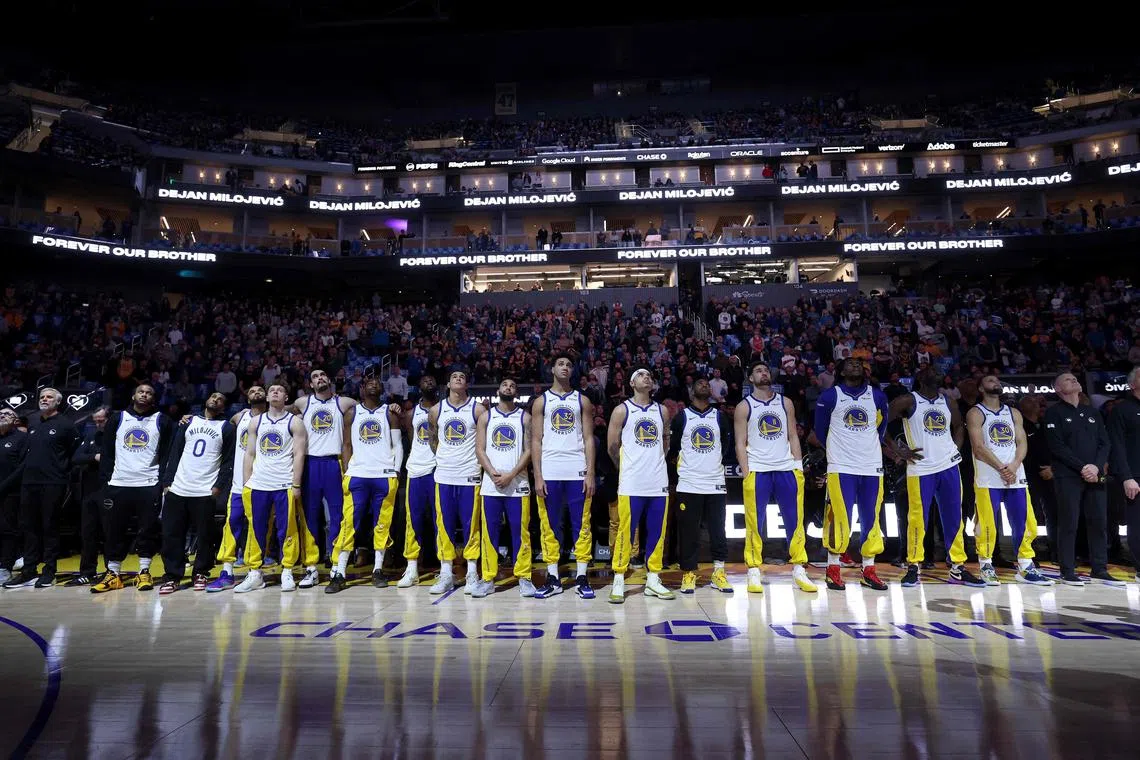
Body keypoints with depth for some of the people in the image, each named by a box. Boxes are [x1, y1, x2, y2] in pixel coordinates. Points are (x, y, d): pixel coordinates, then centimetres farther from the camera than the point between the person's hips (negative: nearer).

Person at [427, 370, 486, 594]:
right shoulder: (436, 410, 6)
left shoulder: (478, 409, -2)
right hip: (443, 475, 3)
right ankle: (446, 574, 14)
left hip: (470, 475, -3)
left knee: (471, 524, 2)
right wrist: (442, 458, 14)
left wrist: (482, 463, -2)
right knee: (443, 525, 5)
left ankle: (472, 573, 11)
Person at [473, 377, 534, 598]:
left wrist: (510, 475, -13)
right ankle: (488, 579, 14)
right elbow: (480, 449, 3)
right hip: (490, 484, 2)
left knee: (520, 532, 2)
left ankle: (523, 578, 12)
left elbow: (529, 450, -2)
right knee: (489, 532, 5)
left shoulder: (525, 417, 4)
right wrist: (493, 473, -11)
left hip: (517, 484, -1)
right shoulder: (486, 417, 9)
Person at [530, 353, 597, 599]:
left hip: (578, 472, 0)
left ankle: (581, 578, 13)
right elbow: (536, 440, 4)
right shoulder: (541, 401, 8)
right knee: (549, 526, 6)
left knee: (581, 525, 3)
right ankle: (553, 579, 16)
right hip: (549, 472, 0)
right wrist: (538, 476, -5)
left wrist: (590, 473, -4)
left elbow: (588, 439, 5)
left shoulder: (582, 401, 9)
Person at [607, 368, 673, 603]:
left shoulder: (662, 411, 10)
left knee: (657, 533, 8)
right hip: (631, 484, -4)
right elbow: (612, 446, 1)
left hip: (658, 482, 4)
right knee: (625, 532, -3)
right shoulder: (622, 410, -1)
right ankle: (619, 581, 7)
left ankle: (653, 580, 20)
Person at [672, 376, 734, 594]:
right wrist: (684, 464, 8)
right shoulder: (681, 417, 3)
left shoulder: (720, 417, 9)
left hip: (715, 483, 2)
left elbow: (728, 447, 16)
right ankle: (688, 574, 12)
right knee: (689, 532, 2)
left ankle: (718, 573, 15)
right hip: (689, 484, -2)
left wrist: (719, 463, 12)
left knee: (718, 531, 4)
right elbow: (672, 448, 7)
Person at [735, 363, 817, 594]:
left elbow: (793, 437, 11)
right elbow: (741, 443, 0)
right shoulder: (744, 407, 3)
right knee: (754, 523, 0)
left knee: (795, 521, 7)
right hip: (757, 470, -3)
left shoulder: (785, 403, 12)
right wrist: (747, 474, -9)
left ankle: (799, 570, 18)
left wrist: (799, 466, 1)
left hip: (787, 468, 3)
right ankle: (754, 572, 9)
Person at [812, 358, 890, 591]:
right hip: (841, 468, -4)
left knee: (871, 520, 7)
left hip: (872, 466, 4)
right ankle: (833, 569, 8)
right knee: (840, 519, -4)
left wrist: (871, 446, 15)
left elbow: (882, 427, 23)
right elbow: (820, 430, 9)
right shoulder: (830, 396, 0)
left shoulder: (877, 396, 9)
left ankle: (869, 571, 18)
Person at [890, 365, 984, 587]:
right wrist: (897, 452, -10)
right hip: (920, 468, -6)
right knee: (918, 519, -4)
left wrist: (956, 448, 12)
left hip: (949, 466, 6)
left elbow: (959, 427, 29)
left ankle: (958, 568, 20)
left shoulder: (949, 403, 13)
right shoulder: (907, 401, -6)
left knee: (954, 519, 10)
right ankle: (913, 567, 7)